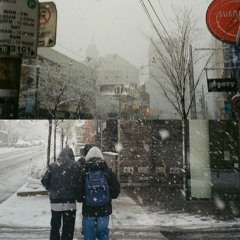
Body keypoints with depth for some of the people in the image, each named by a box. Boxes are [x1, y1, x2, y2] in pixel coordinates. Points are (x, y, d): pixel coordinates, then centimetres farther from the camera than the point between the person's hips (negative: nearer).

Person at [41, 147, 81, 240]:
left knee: (55, 226, 19)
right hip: (70, 202, -1)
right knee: (68, 229, 9)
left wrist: (52, 190, 13)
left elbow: (44, 181, -2)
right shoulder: (77, 166, -4)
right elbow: (81, 182, -4)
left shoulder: (52, 166, -1)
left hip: (55, 202, 2)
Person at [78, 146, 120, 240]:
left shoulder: (83, 173, -10)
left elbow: (79, 192, -6)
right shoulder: (108, 172, -4)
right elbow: (116, 190, 1)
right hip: (104, 210, 2)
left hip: (88, 210, -1)